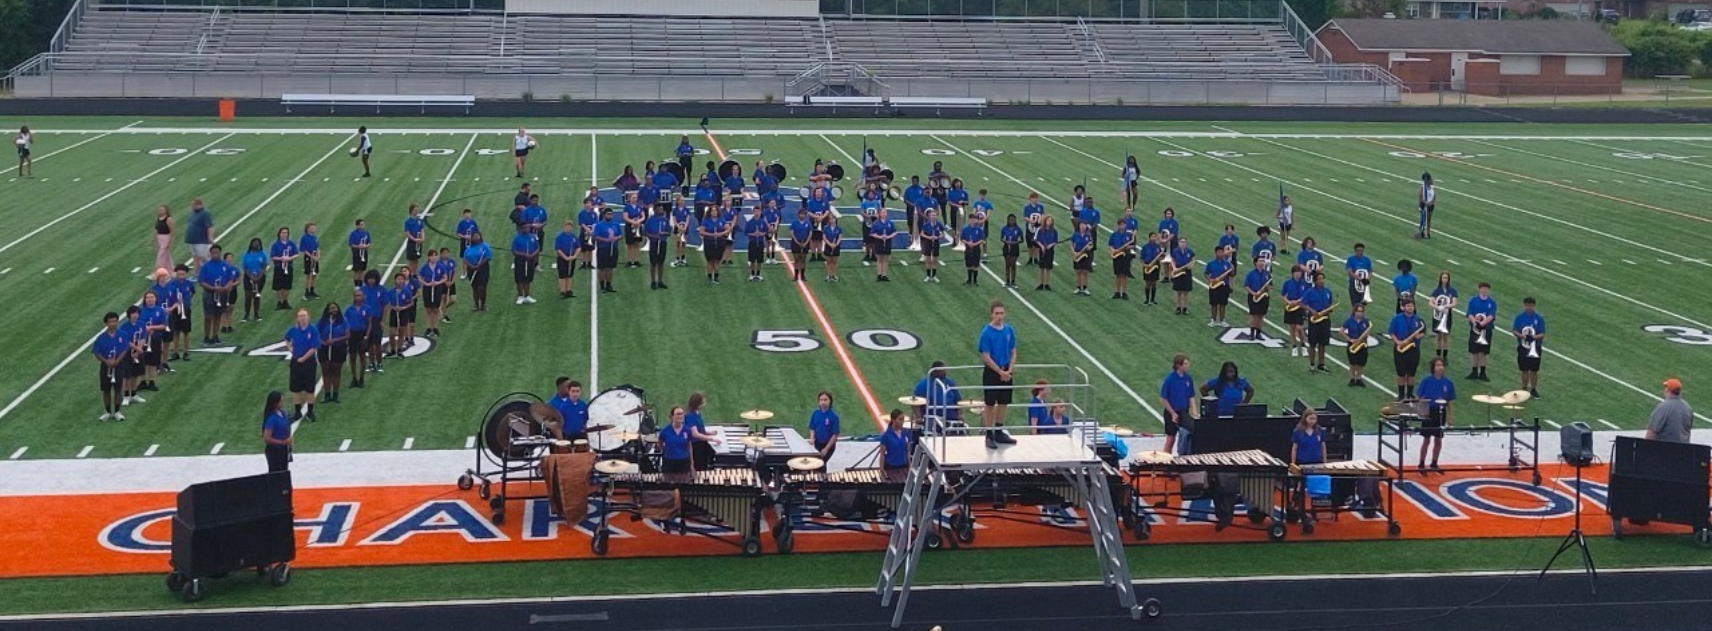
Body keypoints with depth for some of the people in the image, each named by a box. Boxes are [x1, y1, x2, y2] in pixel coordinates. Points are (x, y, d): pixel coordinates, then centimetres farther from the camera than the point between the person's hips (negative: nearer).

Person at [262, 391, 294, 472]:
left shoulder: (282, 413, 0)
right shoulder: (271, 418, -25)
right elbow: (266, 438, -25)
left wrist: (290, 439, 1)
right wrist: (282, 442, -23)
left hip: (283, 449, 8)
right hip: (274, 450, -8)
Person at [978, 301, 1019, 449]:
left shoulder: (1009, 330, 1)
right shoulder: (987, 332, -13)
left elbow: (1013, 353, 6)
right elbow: (986, 357, -13)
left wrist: (1009, 371, -7)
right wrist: (1000, 372, -14)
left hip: (1007, 372, 5)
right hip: (991, 372, -5)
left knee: (1003, 403, 12)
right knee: (990, 404, 3)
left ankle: (999, 433, 24)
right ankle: (989, 435, 11)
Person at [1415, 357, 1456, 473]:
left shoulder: (1448, 383, -1)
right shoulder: (1426, 381, -8)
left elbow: (1449, 402, 5)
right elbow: (1420, 398, -4)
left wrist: (1449, 417, 6)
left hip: (1441, 413, 3)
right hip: (1429, 412, -3)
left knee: (1438, 440, 11)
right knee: (1427, 440, 1)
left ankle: (1434, 464, 25)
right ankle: (1421, 464, 11)